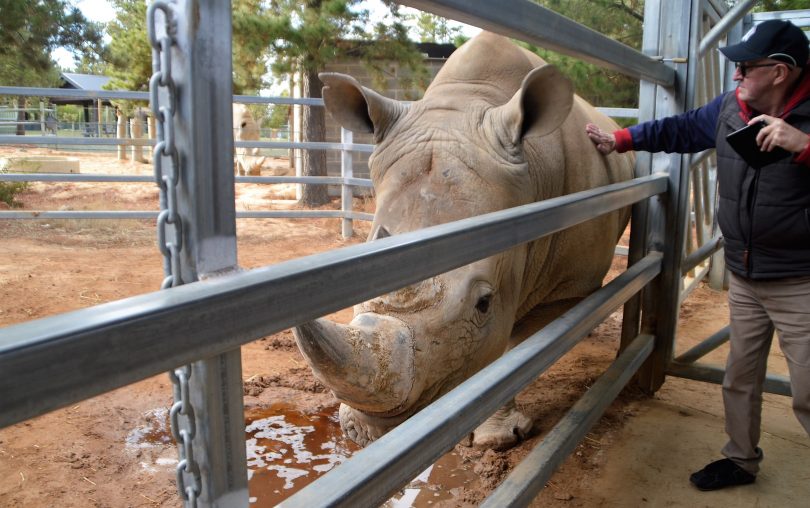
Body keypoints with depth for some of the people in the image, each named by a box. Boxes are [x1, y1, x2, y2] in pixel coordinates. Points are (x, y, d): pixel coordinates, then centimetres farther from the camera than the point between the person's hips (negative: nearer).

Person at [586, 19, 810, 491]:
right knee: (740, 378, 17)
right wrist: (620, 139, 16)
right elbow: (680, 129, 16)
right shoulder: (730, 107, 3)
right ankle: (741, 460, 35)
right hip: (743, 276, 6)